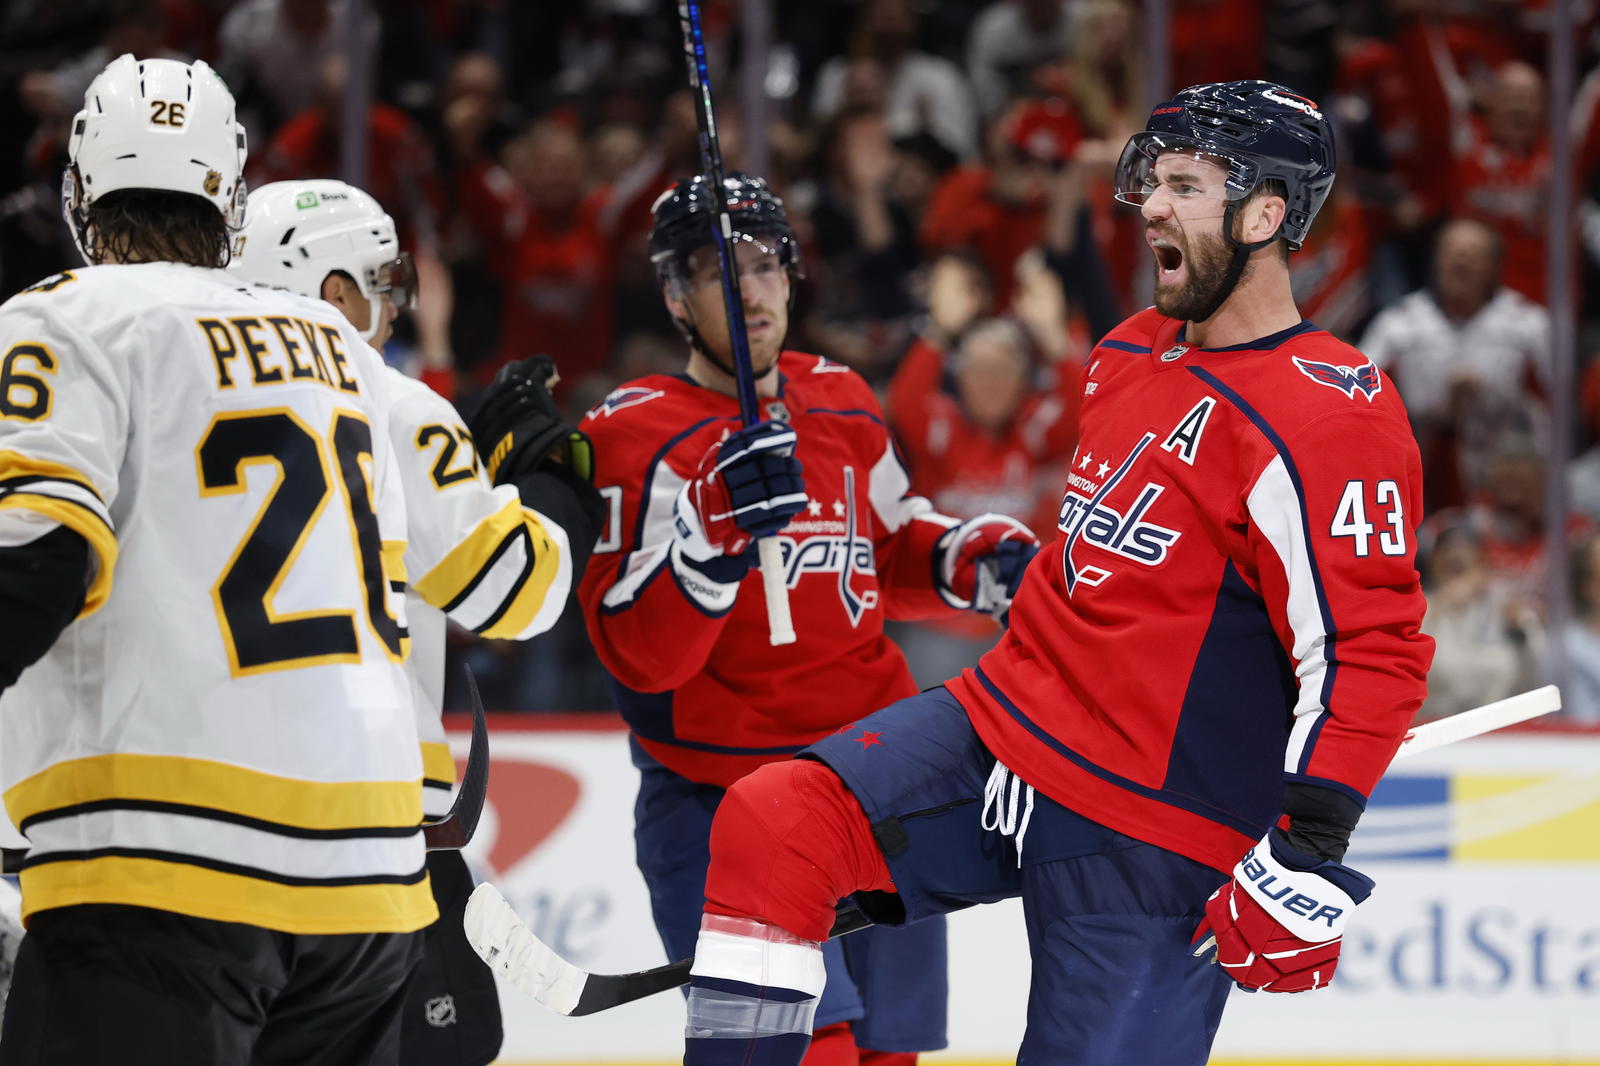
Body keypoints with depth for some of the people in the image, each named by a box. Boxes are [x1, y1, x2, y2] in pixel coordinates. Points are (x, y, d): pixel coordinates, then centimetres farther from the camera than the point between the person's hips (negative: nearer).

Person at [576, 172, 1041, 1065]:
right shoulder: (635, 437, -11)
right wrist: (722, 523, -31)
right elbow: (639, 655, -19)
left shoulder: (840, 402, 9)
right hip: (717, 791, -6)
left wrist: (977, 559, 6)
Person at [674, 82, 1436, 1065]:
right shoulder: (1130, 357, 12)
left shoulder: (1330, 421, -17)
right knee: (770, 825, -13)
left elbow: (1373, 649, -21)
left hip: (1153, 839, -7)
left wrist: (1307, 862, -24)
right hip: (1006, 725, 8)